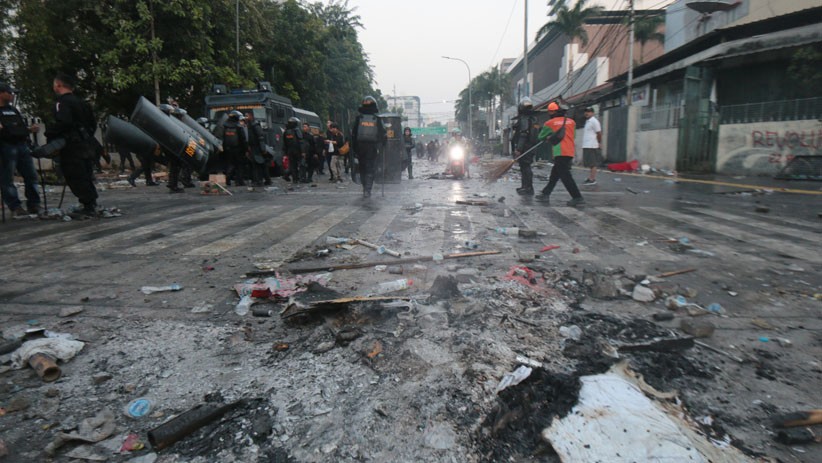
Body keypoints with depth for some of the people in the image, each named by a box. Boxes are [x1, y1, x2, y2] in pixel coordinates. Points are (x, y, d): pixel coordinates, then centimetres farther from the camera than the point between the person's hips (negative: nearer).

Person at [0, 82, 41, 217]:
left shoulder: (13, 109, 23)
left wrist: (30, 129, 9)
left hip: (21, 145, 7)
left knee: (31, 175, 4)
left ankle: (34, 205, 9)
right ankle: (15, 207, -4)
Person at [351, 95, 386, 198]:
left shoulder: (358, 118, 1)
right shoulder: (377, 119, -1)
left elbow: (353, 133, 2)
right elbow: (382, 134, -1)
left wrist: (354, 147, 8)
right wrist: (379, 147, 9)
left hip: (360, 147, 1)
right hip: (373, 148, -1)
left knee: (362, 168, 14)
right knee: (370, 169, 0)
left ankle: (365, 188, 20)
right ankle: (367, 189, -11)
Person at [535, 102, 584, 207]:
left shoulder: (549, 123, 3)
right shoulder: (571, 121, 14)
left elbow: (540, 137, 15)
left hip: (560, 153, -6)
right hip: (570, 153, 6)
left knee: (566, 176, -8)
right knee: (554, 174, 15)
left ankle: (578, 198, -13)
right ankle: (545, 194, 21)